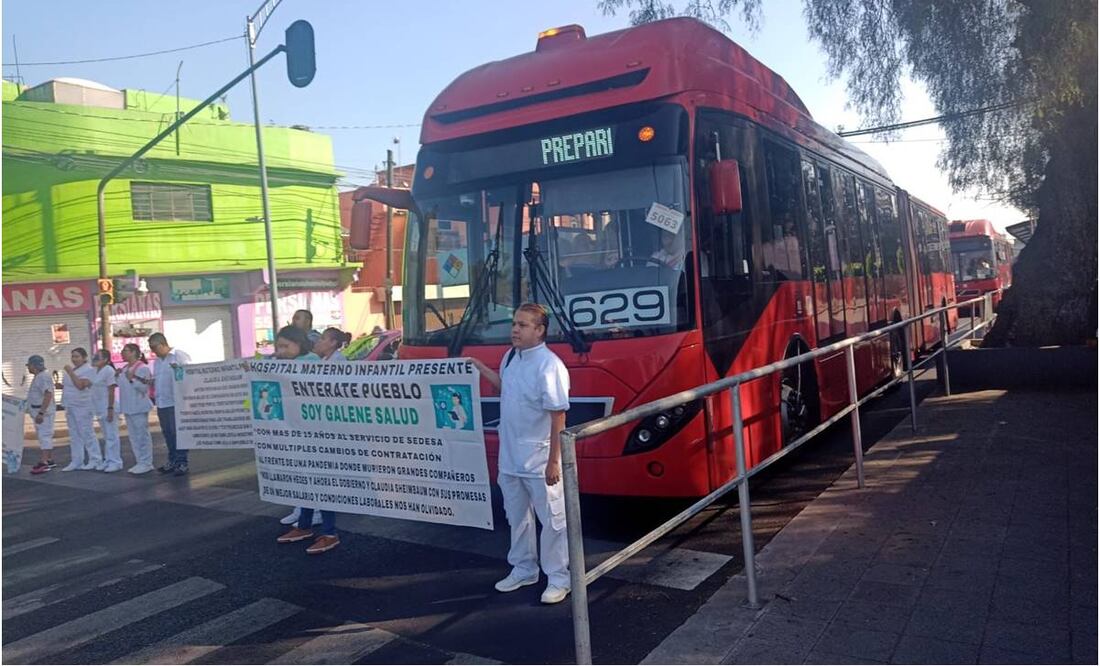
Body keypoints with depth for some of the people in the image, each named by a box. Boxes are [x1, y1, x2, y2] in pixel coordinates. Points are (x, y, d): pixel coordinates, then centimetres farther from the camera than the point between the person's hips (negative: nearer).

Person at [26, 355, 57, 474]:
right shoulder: (38, 377, 17)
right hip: (39, 412, 11)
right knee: (45, 436, 14)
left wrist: (41, 413, -28)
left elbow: (48, 395, -25)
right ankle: (50, 460, 20)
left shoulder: (43, 377, -16)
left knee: (44, 436, -13)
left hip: (44, 412, -11)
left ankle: (43, 463, -16)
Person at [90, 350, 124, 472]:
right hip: (100, 409, 9)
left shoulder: (108, 370, -12)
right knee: (106, 436, 14)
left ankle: (115, 461, -1)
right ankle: (108, 460, 20)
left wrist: (110, 409, -20)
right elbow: (95, 389, 19)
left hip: (108, 408, -9)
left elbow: (111, 391, -16)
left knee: (111, 435, -5)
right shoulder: (97, 371, 13)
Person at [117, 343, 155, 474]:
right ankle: (140, 462, 19)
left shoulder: (143, 368, -11)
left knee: (142, 435, -5)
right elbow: (122, 385, 21)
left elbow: (144, 388, -16)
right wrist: (118, 376, 7)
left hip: (139, 407, -9)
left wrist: (132, 379, -25)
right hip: (128, 408, 9)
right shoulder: (124, 369, 13)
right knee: (133, 436, 12)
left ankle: (146, 463, 0)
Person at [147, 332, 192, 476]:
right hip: (161, 403, 8)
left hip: (176, 402, -8)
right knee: (168, 433, 11)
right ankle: (173, 461, 18)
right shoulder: (157, 361, 19)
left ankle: (182, 462, -1)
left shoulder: (179, 355, -4)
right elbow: (156, 379, 25)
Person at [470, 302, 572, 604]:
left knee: (552, 520, 6)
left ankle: (558, 578, 20)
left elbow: (558, 417, -21)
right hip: (509, 458, 8)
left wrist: (554, 461, -22)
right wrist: (480, 368, 18)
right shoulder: (510, 357, 4)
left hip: (539, 461, -8)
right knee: (517, 517, 21)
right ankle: (523, 569, 38)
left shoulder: (549, 366, -21)